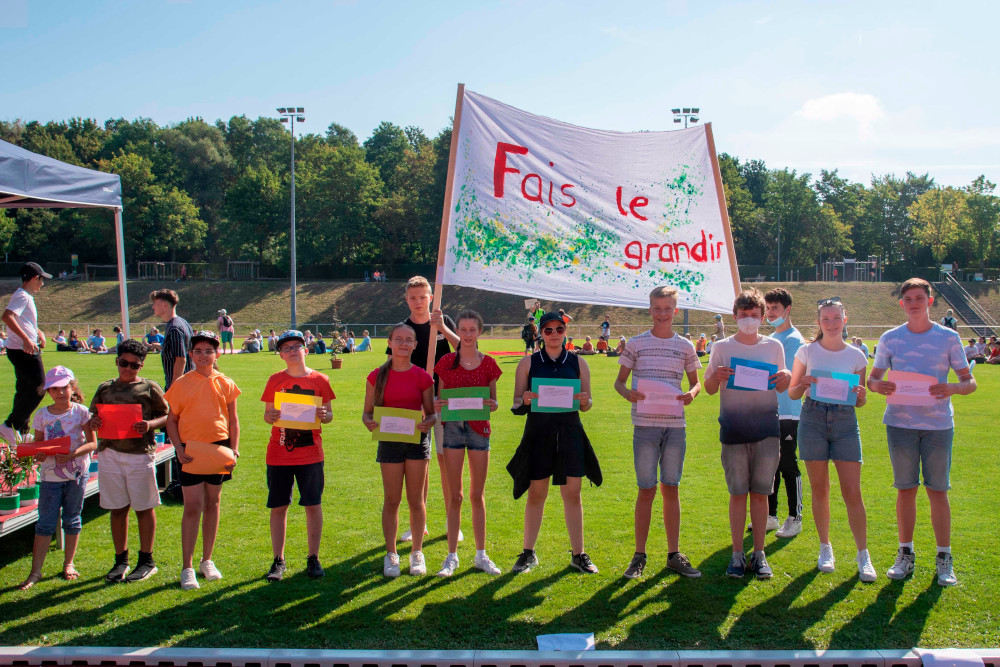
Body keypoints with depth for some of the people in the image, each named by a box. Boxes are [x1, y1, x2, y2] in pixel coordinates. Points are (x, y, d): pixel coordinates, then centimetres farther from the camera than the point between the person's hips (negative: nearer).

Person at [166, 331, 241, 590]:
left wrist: (234, 450, 0)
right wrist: (178, 447, -10)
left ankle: (207, 561, 24)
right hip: (191, 450, -2)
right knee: (193, 506, -6)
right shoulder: (182, 384, -1)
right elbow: (171, 420, 2)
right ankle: (187, 567, 1)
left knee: (213, 503, 12)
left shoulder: (225, 384, 4)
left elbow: (233, 420, 9)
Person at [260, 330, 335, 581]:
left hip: (310, 453, -1)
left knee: (313, 504, 2)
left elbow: (329, 414, 7)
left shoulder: (319, 380, 3)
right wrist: (270, 417, -15)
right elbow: (267, 415, 8)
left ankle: (313, 558, 14)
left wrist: (324, 415, -16)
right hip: (278, 454, 1)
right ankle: (278, 561, 15)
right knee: (278, 506, 4)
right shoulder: (275, 380, 5)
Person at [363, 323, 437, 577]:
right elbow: (367, 412, 4)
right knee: (391, 501, 6)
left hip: (417, 441, 0)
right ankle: (391, 555, 17)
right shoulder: (377, 376, 1)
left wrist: (428, 423, -18)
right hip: (389, 441, 0)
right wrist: (369, 422, -18)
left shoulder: (422, 377, 0)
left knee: (416, 500, 7)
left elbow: (431, 413, 4)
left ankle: (417, 553, 20)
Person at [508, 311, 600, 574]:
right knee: (536, 493, 3)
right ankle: (528, 553, 16)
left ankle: (578, 554, 13)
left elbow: (586, 405, 9)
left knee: (572, 493, 3)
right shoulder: (528, 362, 4)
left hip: (570, 433, 1)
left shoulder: (577, 363, 8)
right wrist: (525, 400, -18)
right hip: (538, 433, -1)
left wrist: (585, 401, -14)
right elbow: (516, 405, 4)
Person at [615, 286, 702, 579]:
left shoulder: (685, 346, 8)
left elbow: (696, 382, 15)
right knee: (646, 489, 0)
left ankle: (674, 554, 16)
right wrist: (627, 393, -16)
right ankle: (639, 556, 10)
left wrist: (692, 394, -8)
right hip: (645, 425, -2)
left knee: (671, 488, 8)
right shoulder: (636, 344, 3)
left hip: (675, 426, 2)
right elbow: (619, 381, 7)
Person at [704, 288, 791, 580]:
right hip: (734, 429, -1)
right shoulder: (722, 347, 6)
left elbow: (781, 388, 16)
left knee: (760, 492, 4)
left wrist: (786, 378, -8)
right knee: (737, 493, 1)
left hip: (766, 427, 1)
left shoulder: (773, 346, 10)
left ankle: (759, 554, 12)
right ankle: (737, 555, 9)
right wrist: (716, 376, -16)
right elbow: (709, 389, 7)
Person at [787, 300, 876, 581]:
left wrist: (860, 395, -11)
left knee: (852, 492, -4)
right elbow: (792, 393, 7)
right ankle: (825, 548, 20)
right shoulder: (807, 351, 4)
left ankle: (863, 555, 5)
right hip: (813, 419, 0)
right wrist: (803, 385, -14)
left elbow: (860, 402, 12)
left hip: (845, 421, 0)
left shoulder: (856, 356, 7)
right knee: (819, 489, 5)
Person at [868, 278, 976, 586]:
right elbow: (873, 377, 10)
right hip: (900, 421, 1)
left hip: (938, 423, -1)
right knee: (905, 489, 6)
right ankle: (905, 554, 17)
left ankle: (944, 559, 12)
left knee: (938, 490, 1)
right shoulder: (890, 338, 6)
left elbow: (969, 381, 3)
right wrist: (878, 385, -14)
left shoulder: (948, 337, 3)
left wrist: (952, 388, -20)